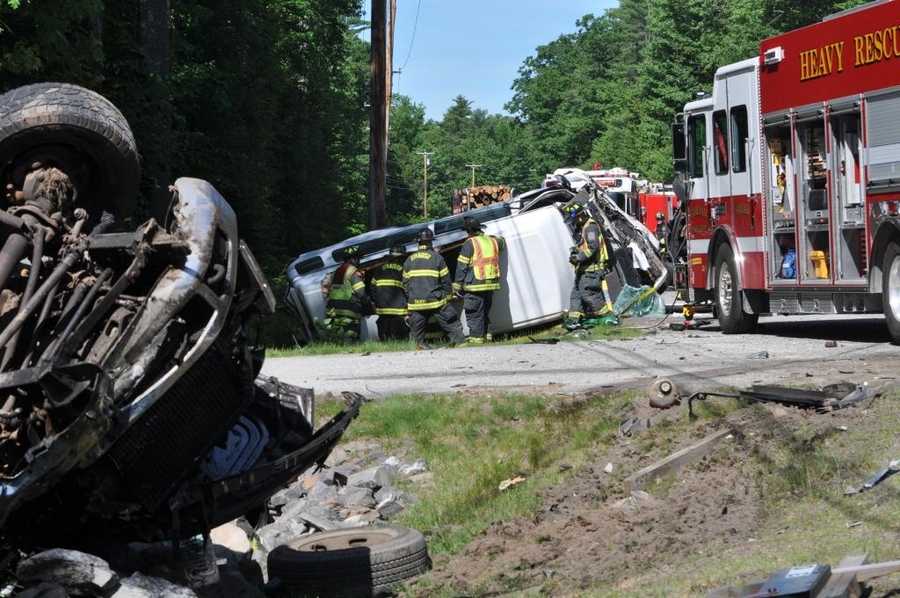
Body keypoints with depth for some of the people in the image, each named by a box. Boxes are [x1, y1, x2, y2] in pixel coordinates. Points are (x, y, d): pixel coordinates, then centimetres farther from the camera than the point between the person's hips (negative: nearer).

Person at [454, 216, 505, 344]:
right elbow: (502, 243, 37)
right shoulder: (492, 241, 10)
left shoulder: (470, 243, -9)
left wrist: (457, 284, -3)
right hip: (491, 284, 7)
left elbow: (462, 266, -8)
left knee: (474, 313, -2)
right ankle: (486, 334, 19)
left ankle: (476, 337, -5)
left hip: (475, 285, -7)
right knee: (485, 311, 18)